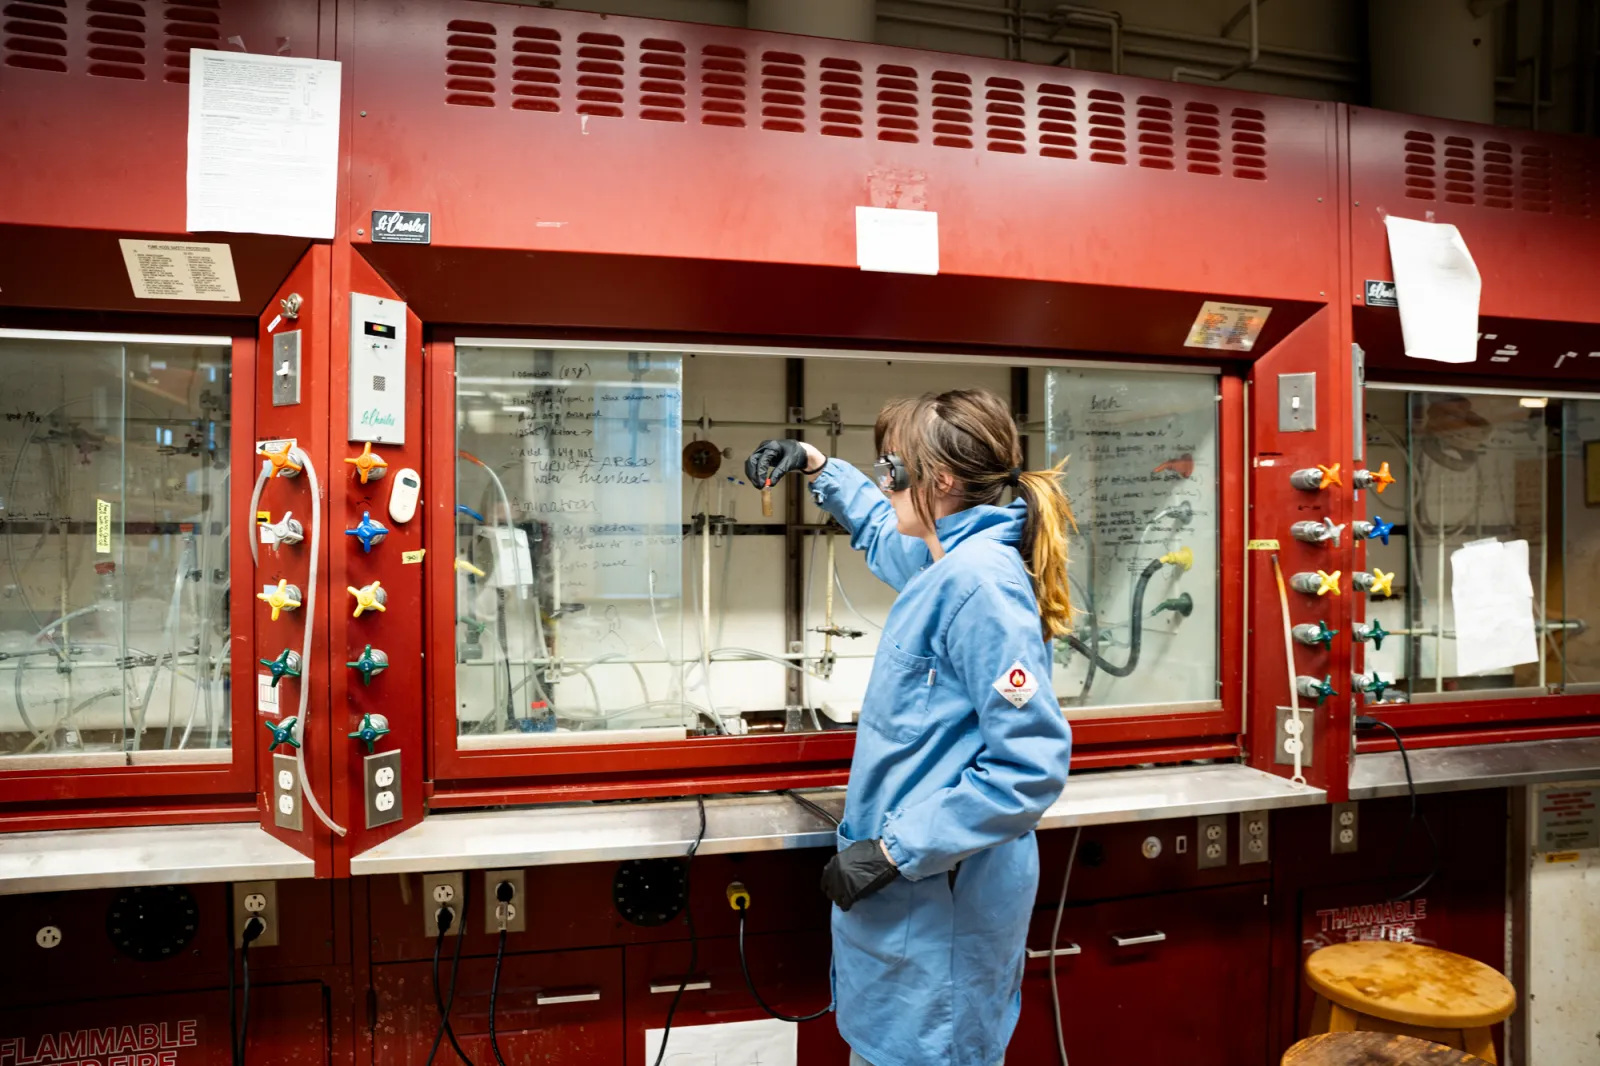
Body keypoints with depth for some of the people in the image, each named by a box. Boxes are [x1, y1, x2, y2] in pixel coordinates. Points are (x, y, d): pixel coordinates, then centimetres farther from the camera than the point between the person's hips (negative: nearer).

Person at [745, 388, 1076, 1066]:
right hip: (908, 889, 9)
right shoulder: (948, 560, 6)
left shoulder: (980, 581, -23)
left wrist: (893, 851, -22)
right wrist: (817, 466, 22)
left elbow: (1031, 766, -27)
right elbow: (884, 531, 32)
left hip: (939, 900, -9)